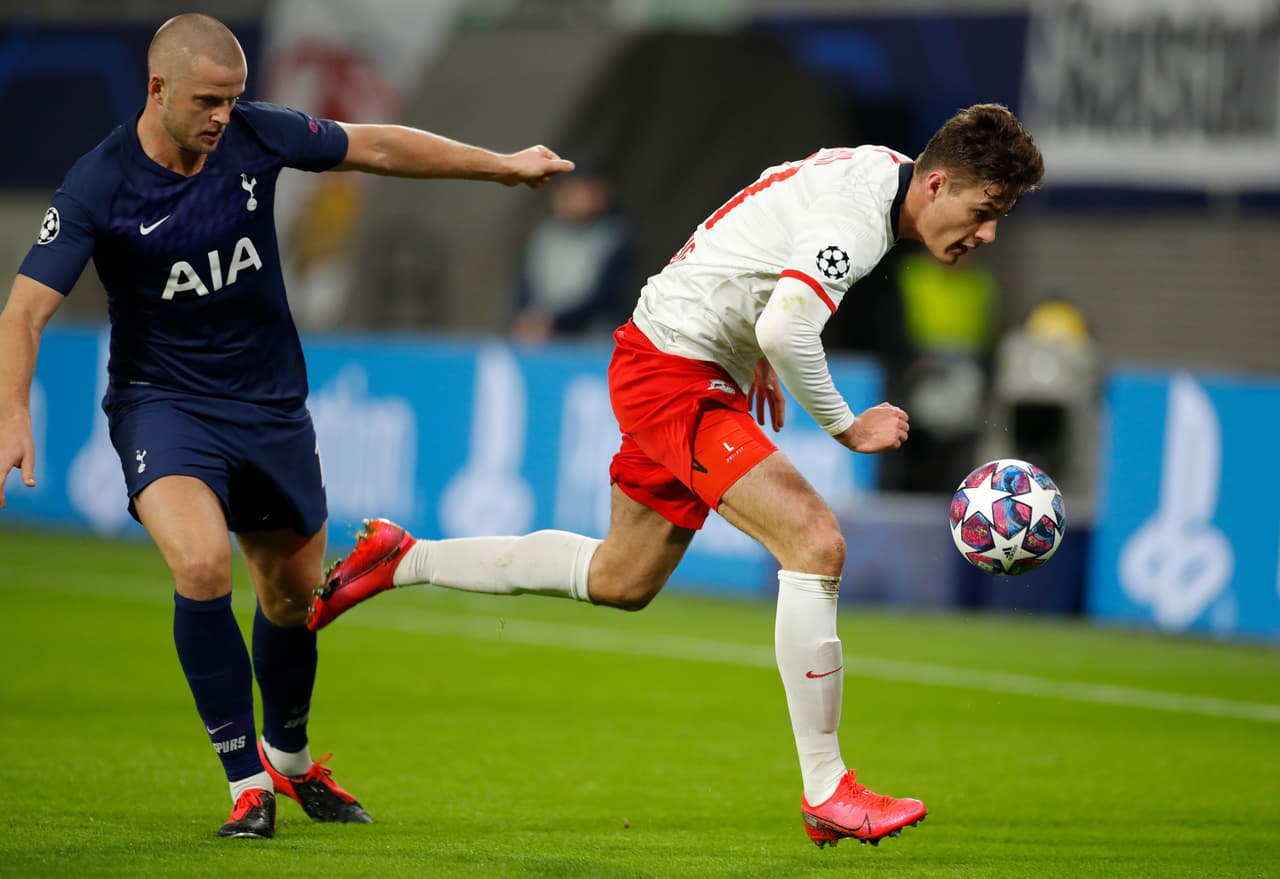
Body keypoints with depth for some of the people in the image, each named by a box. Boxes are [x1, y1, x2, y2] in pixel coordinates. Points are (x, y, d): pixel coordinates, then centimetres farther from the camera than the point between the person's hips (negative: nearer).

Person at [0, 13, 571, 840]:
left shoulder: (255, 135, -9)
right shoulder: (100, 185, -19)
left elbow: (374, 147, 6)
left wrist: (502, 165, 11)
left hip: (271, 400, 4)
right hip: (163, 402, -4)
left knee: (295, 593, 14)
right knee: (203, 565, -28)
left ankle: (290, 758, 42)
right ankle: (249, 781, -13)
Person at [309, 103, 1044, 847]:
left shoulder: (870, 171, 7)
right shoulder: (858, 211, -24)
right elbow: (786, 329, -35)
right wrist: (847, 427, -22)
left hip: (666, 367, 11)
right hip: (673, 373, -11)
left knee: (621, 581, 21)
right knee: (815, 542, -20)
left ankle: (402, 561, 31)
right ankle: (826, 793, -17)